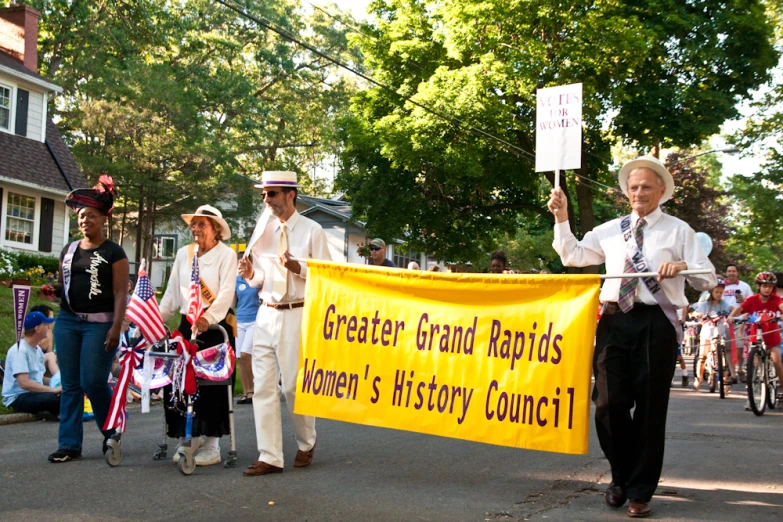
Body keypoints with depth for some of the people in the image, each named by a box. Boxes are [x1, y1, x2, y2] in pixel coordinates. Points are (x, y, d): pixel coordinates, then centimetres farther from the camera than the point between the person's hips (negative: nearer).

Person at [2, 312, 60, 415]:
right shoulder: (19, 350, -16)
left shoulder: (38, 350, 11)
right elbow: (24, 383, -26)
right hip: (17, 398, -8)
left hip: (35, 393, 8)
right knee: (56, 398, -32)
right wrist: (53, 389, -26)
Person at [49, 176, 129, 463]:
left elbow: (120, 293, -7)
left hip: (99, 323, -5)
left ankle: (112, 433, 15)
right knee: (70, 385, 4)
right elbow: (61, 285, 21)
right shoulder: (68, 250, 14)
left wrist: (116, 327, -16)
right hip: (67, 321, 5)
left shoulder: (113, 252, -2)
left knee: (93, 382, -8)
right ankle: (69, 444, 8)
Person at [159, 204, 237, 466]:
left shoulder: (226, 255, -5)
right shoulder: (183, 254, 10)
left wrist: (208, 318, -31)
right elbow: (172, 293, 14)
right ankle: (184, 439, 13)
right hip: (187, 325, 5)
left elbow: (226, 293, -17)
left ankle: (212, 445, 3)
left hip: (216, 327, -5)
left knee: (211, 385, -4)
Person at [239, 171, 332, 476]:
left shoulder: (312, 231, -2)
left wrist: (298, 267, -19)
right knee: (263, 386, 0)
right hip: (266, 314, 5)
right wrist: (251, 274, -6)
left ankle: (306, 444, 25)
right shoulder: (263, 230, 11)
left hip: (297, 315, -5)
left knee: (293, 385, 1)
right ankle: (269, 457, 6)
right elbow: (260, 279, 16)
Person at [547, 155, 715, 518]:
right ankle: (621, 477, 24)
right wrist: (561, 218, 8)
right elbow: (572, 256, 16)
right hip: (615, 320, 3)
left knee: (650, 407, 2)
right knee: (609, 403, 1)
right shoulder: (610, 230, 15)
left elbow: (708, 279, -1)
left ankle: (640, 492, 14)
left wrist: (683, 266, -22)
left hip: (656, 323, -3)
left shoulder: (678, 230, 5)